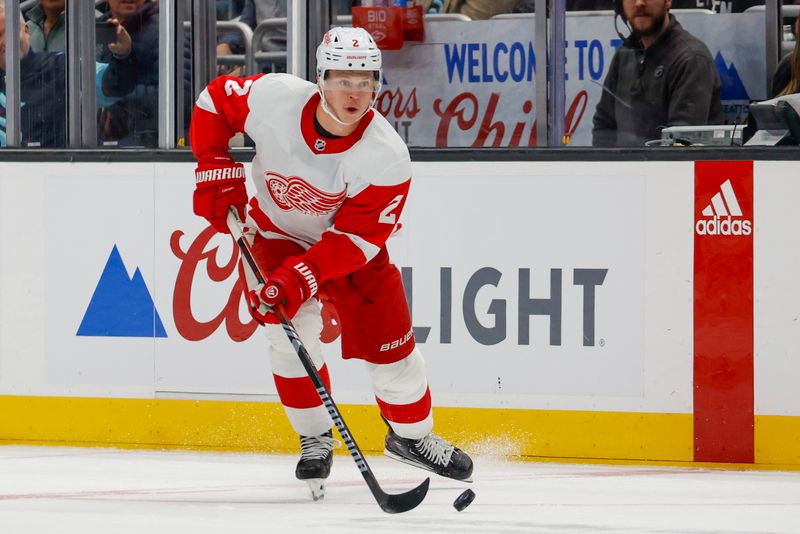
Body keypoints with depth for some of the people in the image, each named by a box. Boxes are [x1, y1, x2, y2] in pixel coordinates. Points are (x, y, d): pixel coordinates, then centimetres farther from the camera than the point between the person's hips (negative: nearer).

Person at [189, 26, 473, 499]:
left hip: (347, 244, 0)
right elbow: (214, 101, -9)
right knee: (291, 328, -18)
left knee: (389, 340, -1)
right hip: (273, 231, 0)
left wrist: (302, 275, -38)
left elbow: (357, 237, -28)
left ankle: (412, 435, 25)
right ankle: (315, 437, 2)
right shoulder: (274, 98, -29)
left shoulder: (387, 157, -31)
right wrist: (216, 171, -16)